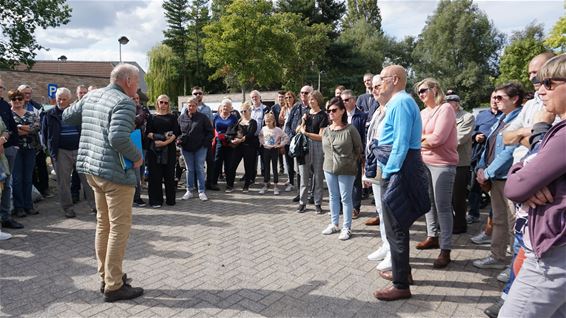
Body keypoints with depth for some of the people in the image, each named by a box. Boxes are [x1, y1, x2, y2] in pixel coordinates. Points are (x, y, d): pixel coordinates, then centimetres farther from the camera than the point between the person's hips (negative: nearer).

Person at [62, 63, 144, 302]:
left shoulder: (92, 96, 11)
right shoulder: (124, 103, -15)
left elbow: (67, 116, 22)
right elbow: (118, 138, -27)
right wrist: (137, 157, -12)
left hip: (92, 169, 9)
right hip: (115, 172, -9)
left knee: (103, 224, 17)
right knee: (120, 228, -1)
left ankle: (106, 277, 28)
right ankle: (113, 286, 6)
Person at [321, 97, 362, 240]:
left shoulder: (350, 129, -13)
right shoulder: (326, 130, 3)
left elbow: (359, 149, -4)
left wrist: (350, 161, 1)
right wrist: (329, 160, 11)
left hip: (346, 170, -5)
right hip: (329, 169, 6)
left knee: (345, 198, 2)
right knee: (333, 197, 15)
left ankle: (346, 228, 12)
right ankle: (334, 224, 28)